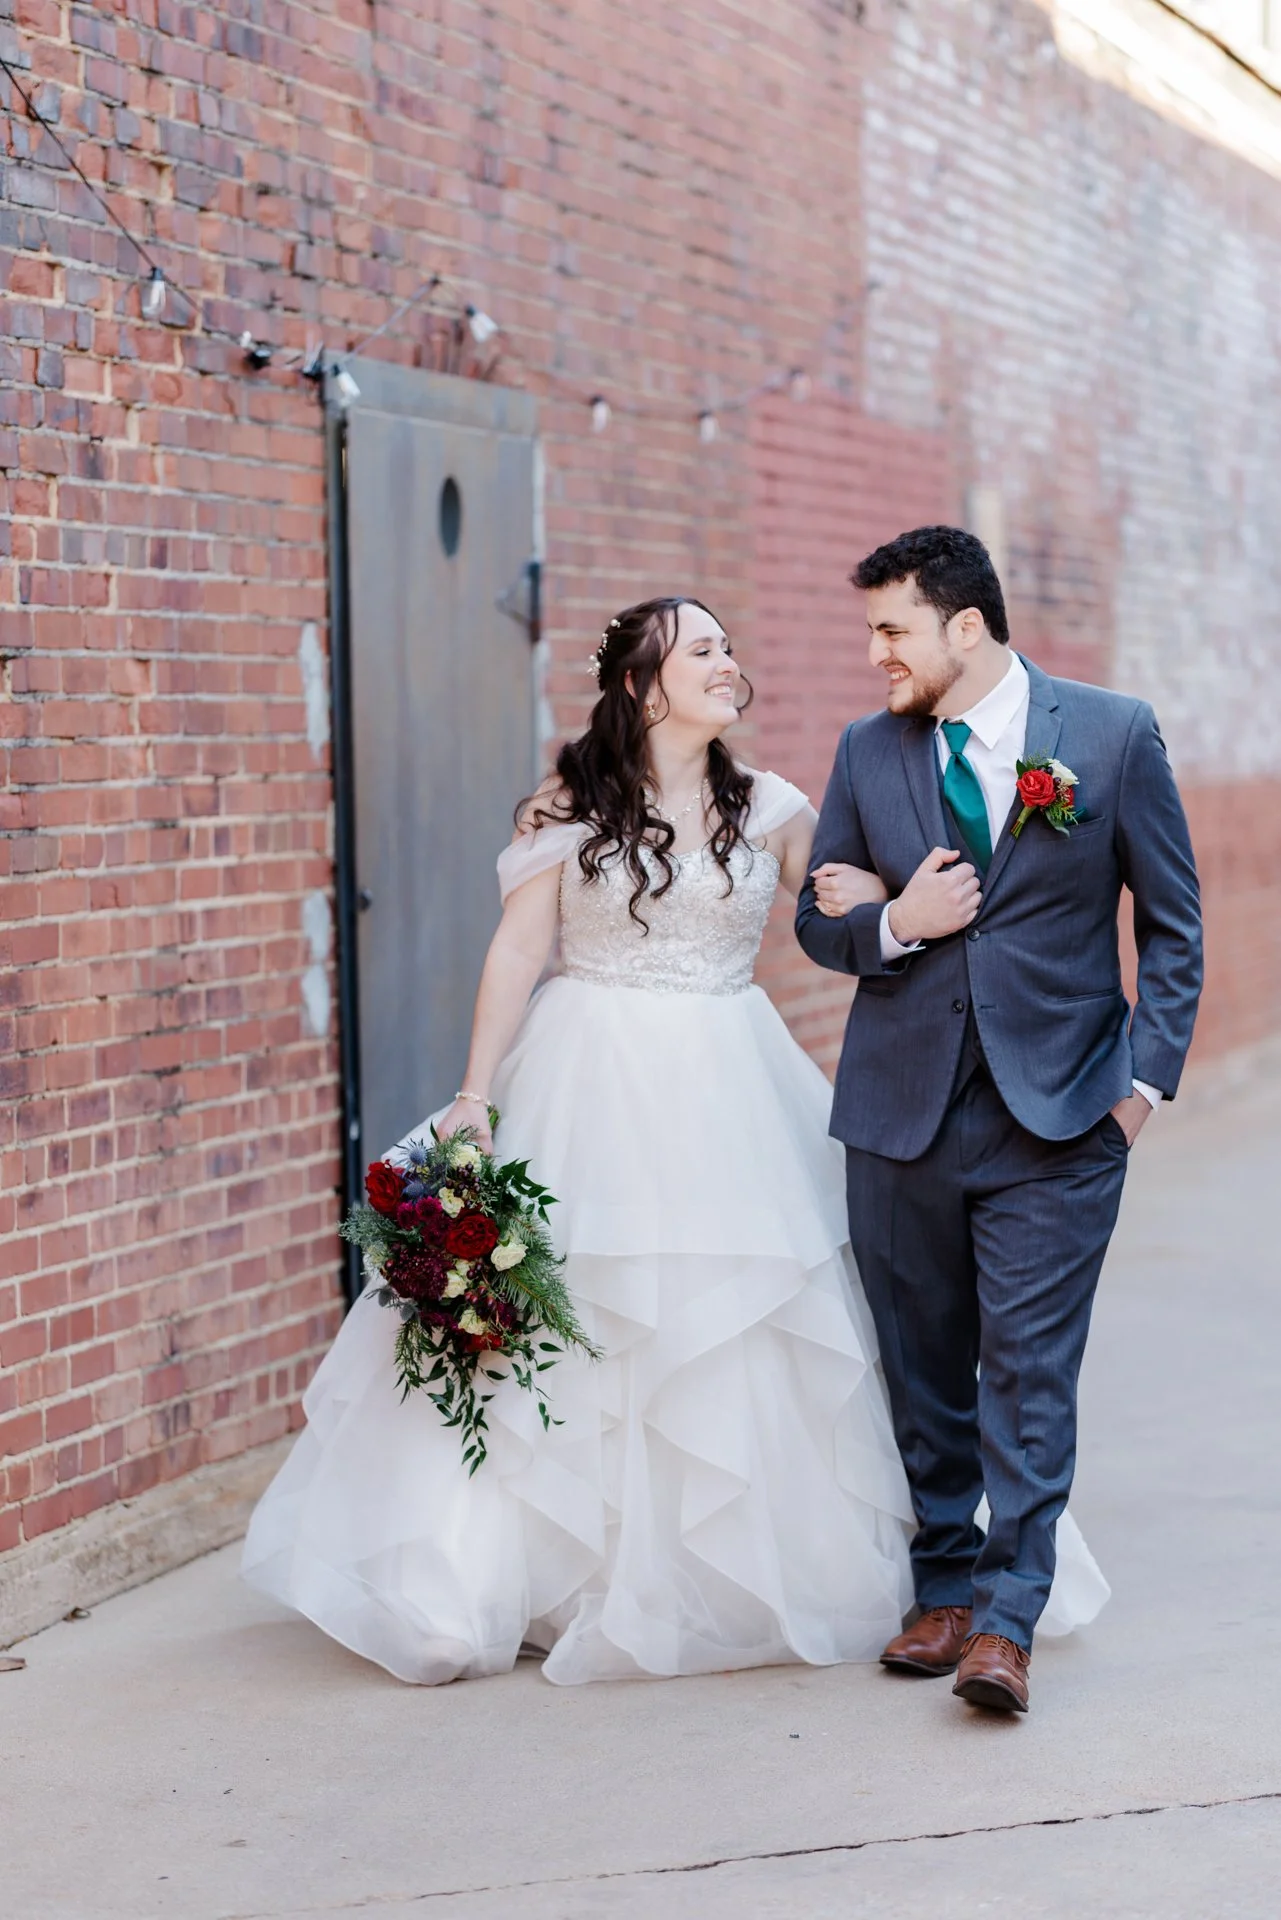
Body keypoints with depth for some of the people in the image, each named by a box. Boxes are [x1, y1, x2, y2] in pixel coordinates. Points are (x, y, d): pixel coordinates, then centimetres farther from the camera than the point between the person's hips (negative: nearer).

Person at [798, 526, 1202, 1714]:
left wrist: (1150, 1075, -3)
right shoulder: (867, 752, 6)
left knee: (1029, 1372, -5)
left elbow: (1171, 921, 4)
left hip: (1057, 1119, -3)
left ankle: (1006, 1619, -1)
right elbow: (817, 920, 13)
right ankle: (943, 1586, 23)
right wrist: (895, 924, -9)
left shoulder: (1114, 734, -2)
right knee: (922, 1370, 10)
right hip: (902, 1112, 3)